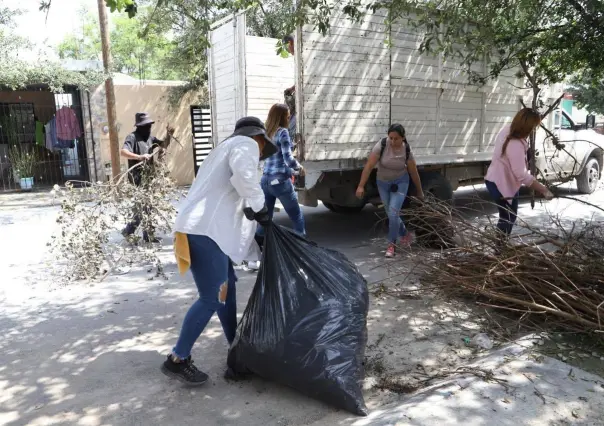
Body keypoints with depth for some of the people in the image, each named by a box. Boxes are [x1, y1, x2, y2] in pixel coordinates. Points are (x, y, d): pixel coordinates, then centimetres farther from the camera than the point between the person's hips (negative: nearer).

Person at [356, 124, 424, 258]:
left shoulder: (406, 151, -17)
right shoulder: (382, 145, -22)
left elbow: (414, 173, -5)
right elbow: (369, 166, -23)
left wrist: (420, 192, 5)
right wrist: (361, 186, -27)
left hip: (400, 182, -1)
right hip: (383, 183, 2)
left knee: (393, 212, -15)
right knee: (391, 214, 12)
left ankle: (392, 244, 1)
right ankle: (405, 234, 39)